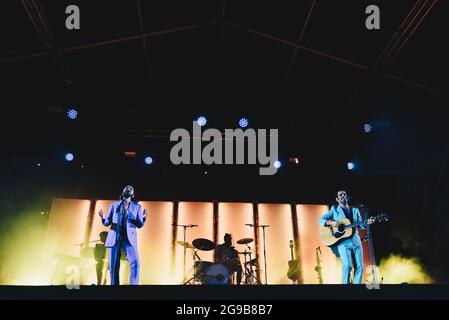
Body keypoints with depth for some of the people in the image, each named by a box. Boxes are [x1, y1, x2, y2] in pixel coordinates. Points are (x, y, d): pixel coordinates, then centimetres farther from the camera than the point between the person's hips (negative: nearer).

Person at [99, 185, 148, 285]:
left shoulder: (137, 206, 10)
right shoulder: (114, 205, 11)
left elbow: (139, 225, 7)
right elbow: (107, 223, 11)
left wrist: (143, 218, -14)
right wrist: (103, 218, -12)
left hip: (129, 238, -1)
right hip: (114, 237, 1)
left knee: (135, 262, -16)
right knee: (113, 265, 1)